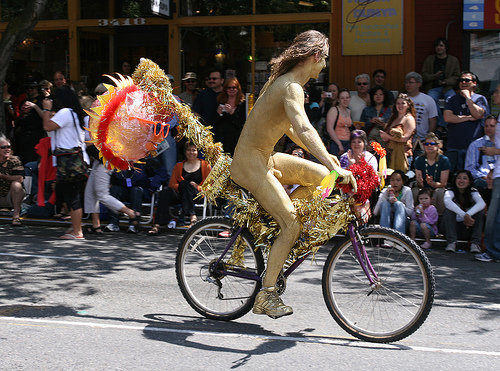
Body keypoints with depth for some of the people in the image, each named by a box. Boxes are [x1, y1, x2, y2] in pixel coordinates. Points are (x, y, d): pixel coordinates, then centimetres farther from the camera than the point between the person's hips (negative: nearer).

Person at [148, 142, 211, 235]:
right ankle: (157, 225, -40)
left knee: (184, 183, -33)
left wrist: (198, 187, -13)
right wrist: (180, 187, -10)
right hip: (181, 195, 3)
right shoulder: (179, 166, 22)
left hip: (198, 195, -3)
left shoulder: (205, 165, 14)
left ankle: (192, 217, -43)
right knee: (166, 191, -29)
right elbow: (172, 184, 12)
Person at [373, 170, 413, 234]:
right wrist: (386, 195, -14)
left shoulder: (407, 191, 3)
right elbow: (375, 212, -8)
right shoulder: (385, 191, 4)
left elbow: (410, 212, -6)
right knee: (385, 203, -25)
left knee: (399, 204, -29)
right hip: (387, 220, 1)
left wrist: (397, 202, -20)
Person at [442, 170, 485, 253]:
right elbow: (447, 202, -37)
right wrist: (464, 215, -49)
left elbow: (482, 203, -29)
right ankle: (451, 242, -33)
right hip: (452, 225, -1)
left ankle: (476, 242, -25)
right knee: (449, 210, -29)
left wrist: (468, 215, -47)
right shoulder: (450, 191, -11)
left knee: (480, 210, -22)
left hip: (468, 225, 2)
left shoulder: (473, 192, -5)